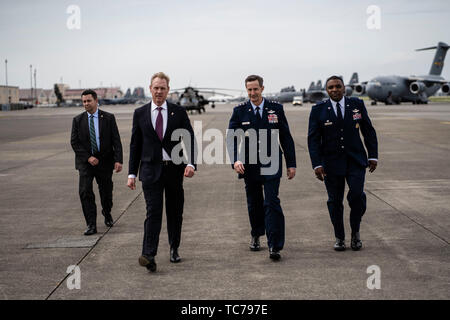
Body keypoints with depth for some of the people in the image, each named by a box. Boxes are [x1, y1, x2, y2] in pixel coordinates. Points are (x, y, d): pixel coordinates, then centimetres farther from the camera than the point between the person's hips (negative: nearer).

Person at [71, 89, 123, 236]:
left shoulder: (108, 118, -2)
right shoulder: (78, 120, 2)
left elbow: (116, 140, -4)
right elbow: (74, 142, 0)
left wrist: (118, 160, -14)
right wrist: (88, 158, -12)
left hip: (105, 161, 0)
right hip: (85, 162, 0)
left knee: (106, 191, 10)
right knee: (85, 192, -11)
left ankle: (107, 214, 40)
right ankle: (91, 225, -7)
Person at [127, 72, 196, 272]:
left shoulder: (179, 112, 4)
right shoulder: (140, 113, 5)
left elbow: (189, 139, 0)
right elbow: (135, 145, 7)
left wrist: (191, 163, -16)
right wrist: (132, 173, 3)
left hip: (174, 169, 1)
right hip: (151, 170, -1)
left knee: (175, 212, 11)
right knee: (153, 212, -11)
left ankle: (174, 249, 27)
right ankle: (149, 255, -17)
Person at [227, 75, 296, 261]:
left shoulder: (276, 109, 3)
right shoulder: (239, 111, 3)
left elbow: (286, 138, 6)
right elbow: (231, 138, -2)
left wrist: (291, 164, 2)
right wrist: (235, 160, -19)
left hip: (271, 166, -1)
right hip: (249, 166, 2)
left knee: (272, 203, -10)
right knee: (254, 204, 14)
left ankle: (274, 246, -11)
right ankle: (256, 236, 35)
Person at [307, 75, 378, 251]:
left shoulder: (357, 104, 3)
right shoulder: (318, 110, -2)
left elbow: (369, 132, 8)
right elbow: (313, 139, -2)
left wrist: (373, 156, 2)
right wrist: (317, 164, -10)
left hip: (356, 159, 0)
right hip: (331, 162, 0)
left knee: (357, 195, -14)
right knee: (335, 200, 4)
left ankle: (355, 232, 9)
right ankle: (339, 237, 19)